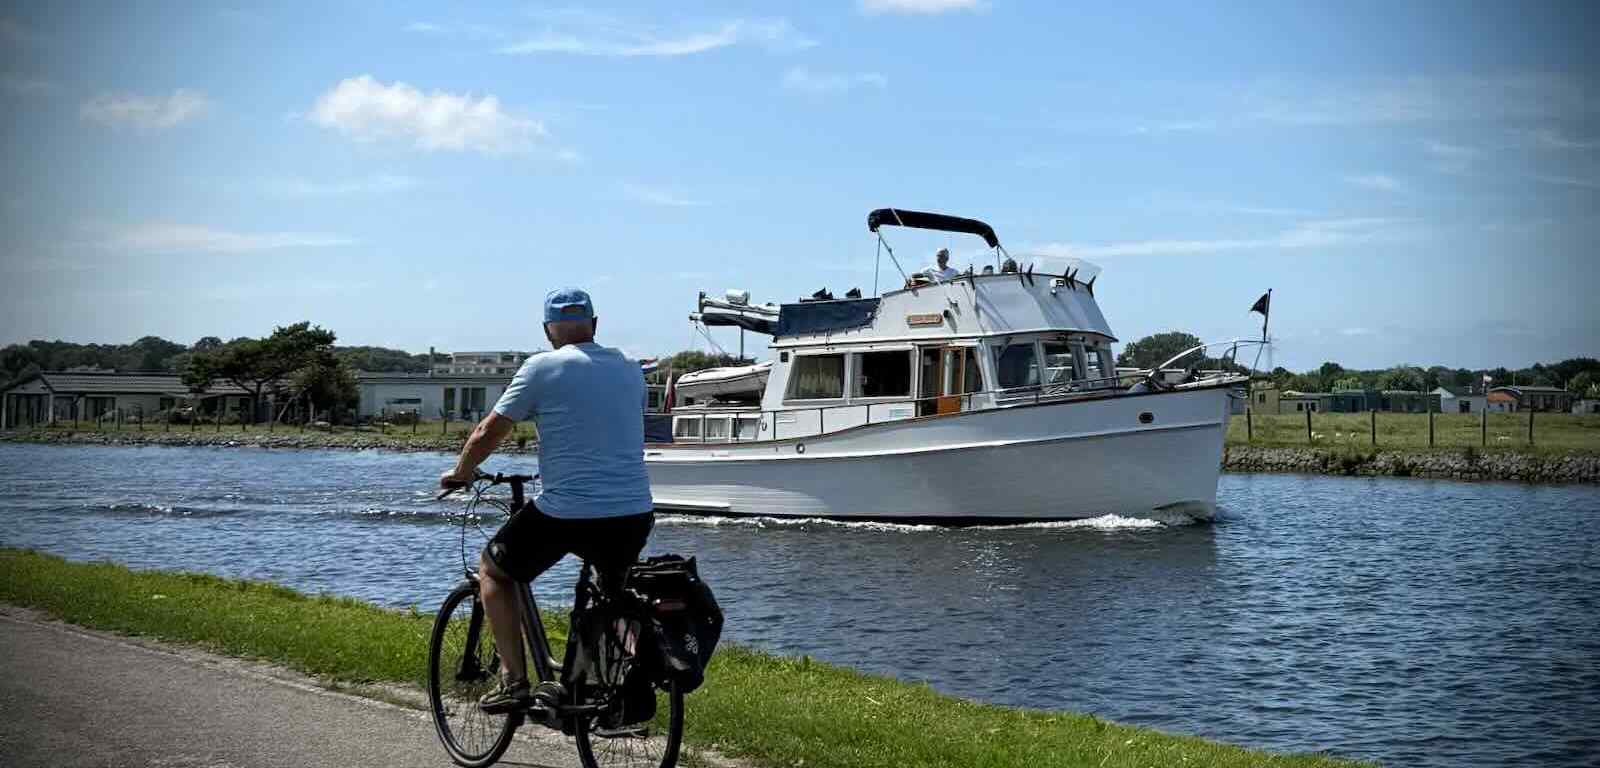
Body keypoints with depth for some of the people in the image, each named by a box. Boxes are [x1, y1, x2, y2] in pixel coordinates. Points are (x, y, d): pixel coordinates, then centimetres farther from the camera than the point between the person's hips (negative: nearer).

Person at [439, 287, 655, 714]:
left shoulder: (542, 368, -2)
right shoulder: (629, 370, 13)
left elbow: (489, 432, 2)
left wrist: (460, 473, 20)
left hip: (566, 513, -5)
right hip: (635, 514, 5)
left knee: (492, 570, 20)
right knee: (615, 588, 33)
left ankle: (514, 681, 12)